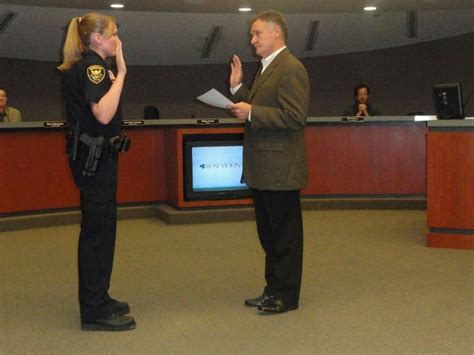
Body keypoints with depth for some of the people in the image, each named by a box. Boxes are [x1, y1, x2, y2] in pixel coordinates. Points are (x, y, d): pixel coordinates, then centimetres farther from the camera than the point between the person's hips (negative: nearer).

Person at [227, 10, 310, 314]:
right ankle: (273, 290, 28)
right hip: (263, 170, 10)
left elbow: (295, 117, -22)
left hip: (280, 170, -10)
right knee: (269, 233, 17)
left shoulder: (291, 68, -14)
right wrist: (238, 88, 9)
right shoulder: (267, 68, 17)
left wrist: (251, 112, -21)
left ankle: (287, 296, 13)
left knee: (286, 235, 2)